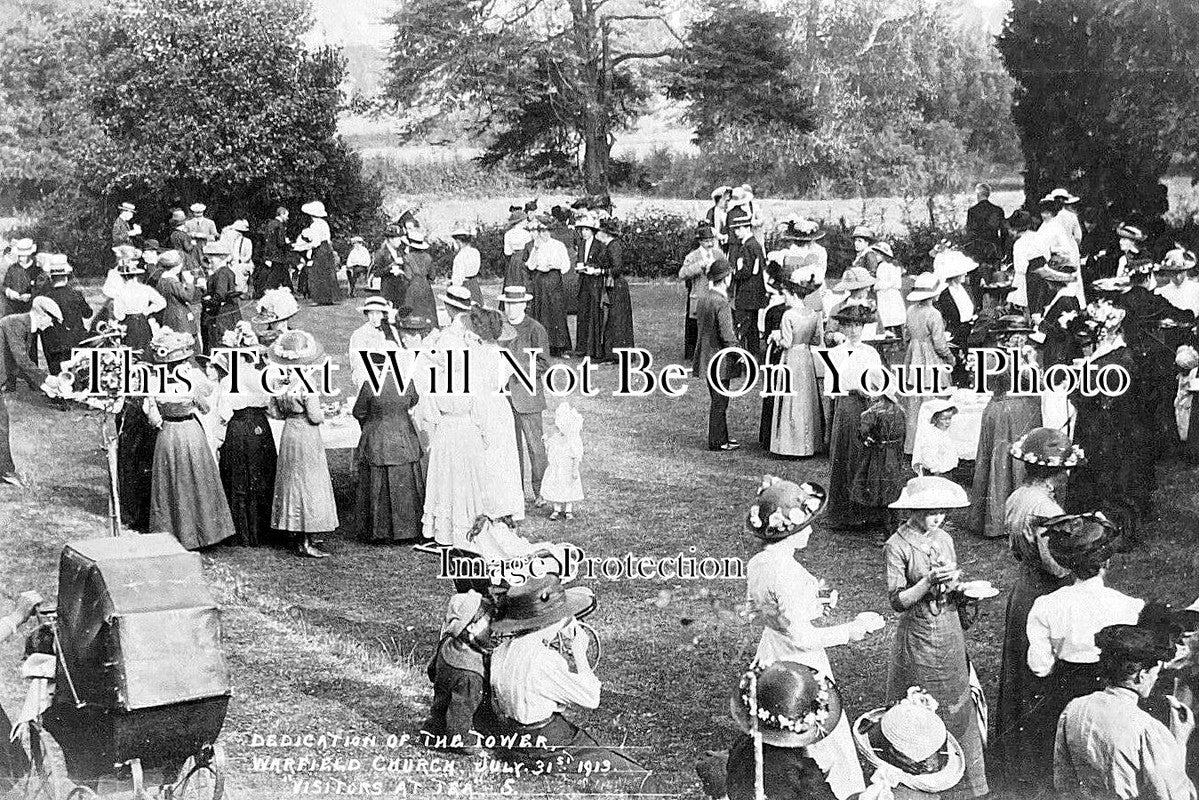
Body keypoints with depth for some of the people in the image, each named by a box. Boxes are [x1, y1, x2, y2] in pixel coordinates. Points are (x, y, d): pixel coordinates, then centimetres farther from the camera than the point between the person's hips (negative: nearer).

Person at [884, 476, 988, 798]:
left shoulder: (944, 539, 4)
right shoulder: (898, 545, -13)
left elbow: (955, 594, 13)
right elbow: (897, 600, -15)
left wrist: (959, 587, -10)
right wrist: (929, 582, -28)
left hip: (950, 635, 5)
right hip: (917, 636, -5)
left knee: (956, 707, 11)